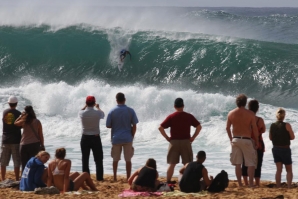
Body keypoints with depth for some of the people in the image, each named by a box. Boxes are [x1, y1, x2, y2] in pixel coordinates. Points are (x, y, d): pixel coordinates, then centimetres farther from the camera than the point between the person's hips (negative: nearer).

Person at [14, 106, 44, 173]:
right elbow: (40, 134, 1)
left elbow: (15, 123, 13)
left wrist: (21, 115, 13)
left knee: (24, 164, 6)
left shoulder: (24, 122, -8)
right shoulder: (37, 122, -3)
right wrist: (42, 145, 10)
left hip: (24, 145, -1)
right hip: (35, 145, 1)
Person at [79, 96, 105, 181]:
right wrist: (98, 107, 31)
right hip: (96, 138, -1)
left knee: (85, 159, 7)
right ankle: (99, 177, 7)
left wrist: (86, 106, 30)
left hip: (85, 138, 1)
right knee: (98, 159, 7)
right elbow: (103, 115, 13)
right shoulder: (97, 113, -12)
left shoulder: (82, 113, -10)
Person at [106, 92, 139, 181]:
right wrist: (132, 136, 8)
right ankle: (128, 178, 6)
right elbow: (134, 126, -2)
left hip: (116, 138, 0)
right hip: (127, 138, 0)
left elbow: (108, 126, 0)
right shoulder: (130, 111, -3)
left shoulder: (112, 111, -4)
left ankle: (115, 177, 15)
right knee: (128, 159, 5)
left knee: (115, 159, 11)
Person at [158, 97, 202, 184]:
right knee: (188, 164, 6)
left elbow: (160, 128, -7)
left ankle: (168, 181, 9)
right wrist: (193, 137, 3)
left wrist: (167, 137, 0)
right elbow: (199, 127, 0)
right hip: (186, 142, 0)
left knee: (172, 164, 7)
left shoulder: (171, 117, -3)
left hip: (174, 142, 0)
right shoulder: (189, 116, 0)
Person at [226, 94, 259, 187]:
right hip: (246, 140, -3)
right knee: (251, 163, 3)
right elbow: (255, 129, -7)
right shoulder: (250, 114, -8)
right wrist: (257, 142, 3)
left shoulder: (231, 113, 1)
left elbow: (227, 128, 7)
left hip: (235, 140, 3)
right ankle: (251, 183, -2)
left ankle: (240, 184, 9)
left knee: (237, 164, 8)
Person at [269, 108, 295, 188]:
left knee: (278, 170, 10)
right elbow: (292, 137, -7)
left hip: (275, 149, 4)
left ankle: (278, 187, 6)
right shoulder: (287, 125, -14)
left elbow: (270, 138, 8)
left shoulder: (272, 126, -2)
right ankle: (289, 187, -4)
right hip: (285, 149, -4)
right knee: (289, 170, 8)